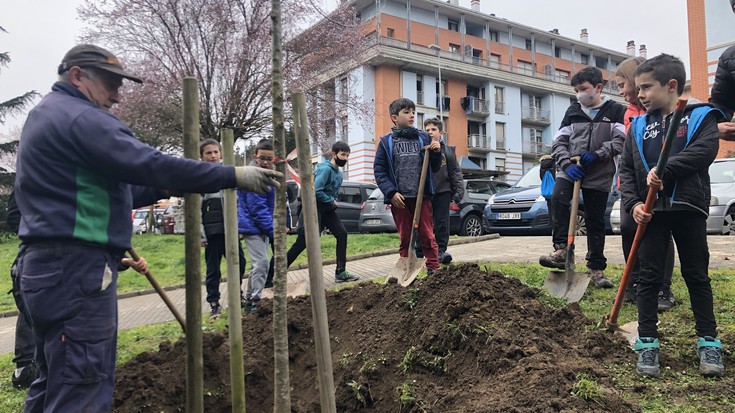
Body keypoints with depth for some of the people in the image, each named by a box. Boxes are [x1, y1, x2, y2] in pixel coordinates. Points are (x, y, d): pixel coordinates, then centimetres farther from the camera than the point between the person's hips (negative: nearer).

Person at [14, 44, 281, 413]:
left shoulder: (47, 115, 22)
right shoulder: (80, 118, -12)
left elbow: (102, 189, 21)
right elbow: (151, 164, -22)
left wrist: (168, 187, 12)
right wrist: (233, 176, -18)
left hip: (51, 265, 11)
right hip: (77, 270, -11)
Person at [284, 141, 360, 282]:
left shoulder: (339, 173, 11)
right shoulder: (325, 169, -17)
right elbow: (316, 191, -25)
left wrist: (334, 202, 4)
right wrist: (332, 201, -12)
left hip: (328, 209, 9)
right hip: (315, 207, -9)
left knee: (342, 234, -2)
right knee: (304, 241, -11)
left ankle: (340, 272, 2)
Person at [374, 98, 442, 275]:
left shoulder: (424, 138, 8)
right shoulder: (387, 141, 4)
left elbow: (434, 168, 12)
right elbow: (379, 171, 1)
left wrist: (437, 153, -7)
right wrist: (391, 192, -10)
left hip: (422, 196, 0)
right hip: (400, 198, 0)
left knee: (427, 235, 1)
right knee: (405, 238, 9)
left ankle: (433, 269, 8)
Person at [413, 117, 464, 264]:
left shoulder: (448, 150, 9)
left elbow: (455, 172, 9)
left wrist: (458, 191, 0)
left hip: (443, 192, 1)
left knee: (442, 223, 4)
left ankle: (441, 251, 14)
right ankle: (419, 253, 13)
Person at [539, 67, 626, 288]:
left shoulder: (615, 110, 2)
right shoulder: (573, 111, 10)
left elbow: (621, 140, -6)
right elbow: (559, 141, 6)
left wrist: (597, 154, -18)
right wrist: (566, 163, -10)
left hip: (599, 175, -1)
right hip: (570, 170, 2)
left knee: (595, 221, 6)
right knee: (558, 199, -29)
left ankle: (596, 268, 18)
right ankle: (561, 250, -24)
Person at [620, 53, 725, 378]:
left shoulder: (701, 116, 1)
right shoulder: (638, 126, 10)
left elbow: (704, 150, -17)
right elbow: (626, 169, 7)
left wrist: (665, 170, -25)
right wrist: (633, 204, -7)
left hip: (689, 208, -2)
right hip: (652, 211, 3)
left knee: (697, 275, 8)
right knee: (649, 276, 2)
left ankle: (709, 342, 20)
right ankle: (647, 343, 9)